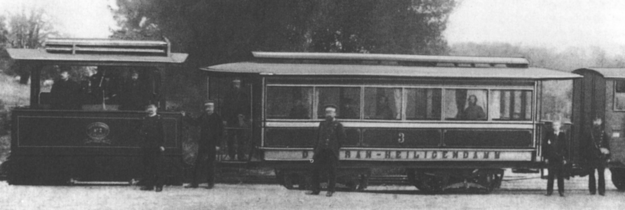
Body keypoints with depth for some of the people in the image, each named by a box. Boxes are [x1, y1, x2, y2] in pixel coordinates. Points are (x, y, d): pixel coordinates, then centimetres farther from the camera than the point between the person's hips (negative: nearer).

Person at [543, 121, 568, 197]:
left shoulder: (562, 135, 7)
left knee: (560, 175, 0)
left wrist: (565, 158, -1)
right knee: (550, 175, -1)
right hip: (551, 158, 0)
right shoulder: (549, 135, 5)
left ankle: (561, 191, 3)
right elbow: (544, 146, 4)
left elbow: (565, 147, 6)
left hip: (560, 158, 0)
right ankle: (549, 191, 4)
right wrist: (546, 157, -4)